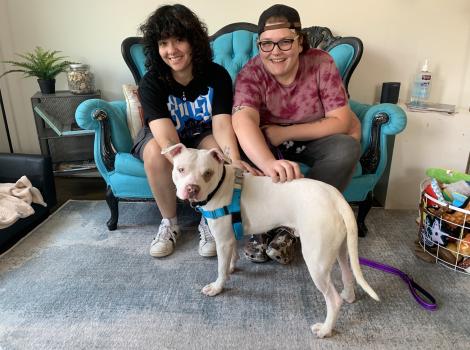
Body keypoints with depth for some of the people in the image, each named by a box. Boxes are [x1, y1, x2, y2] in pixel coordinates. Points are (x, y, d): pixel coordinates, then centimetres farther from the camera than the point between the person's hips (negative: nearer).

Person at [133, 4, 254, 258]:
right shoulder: (151, 83, -24)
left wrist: (233, 159, -49)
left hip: (202, 135, 1)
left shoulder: (216, 75, -19)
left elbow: (222, 124, -28)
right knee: (156, 153, -35)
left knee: (218, 150, -33)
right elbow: (167, 138, -36)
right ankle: (169, 222, -10)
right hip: (159, 136, 0)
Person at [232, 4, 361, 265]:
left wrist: (284, 132, -28)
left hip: (312, 139, 1)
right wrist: (268, 163, -62)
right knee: (244, 146, -31)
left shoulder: (321, 64, -18)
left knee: (347, 148, -28)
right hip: (267, 142, 0)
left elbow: (341, 121, -20)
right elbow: (243, 121, -41)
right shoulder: (250, 73, -21)